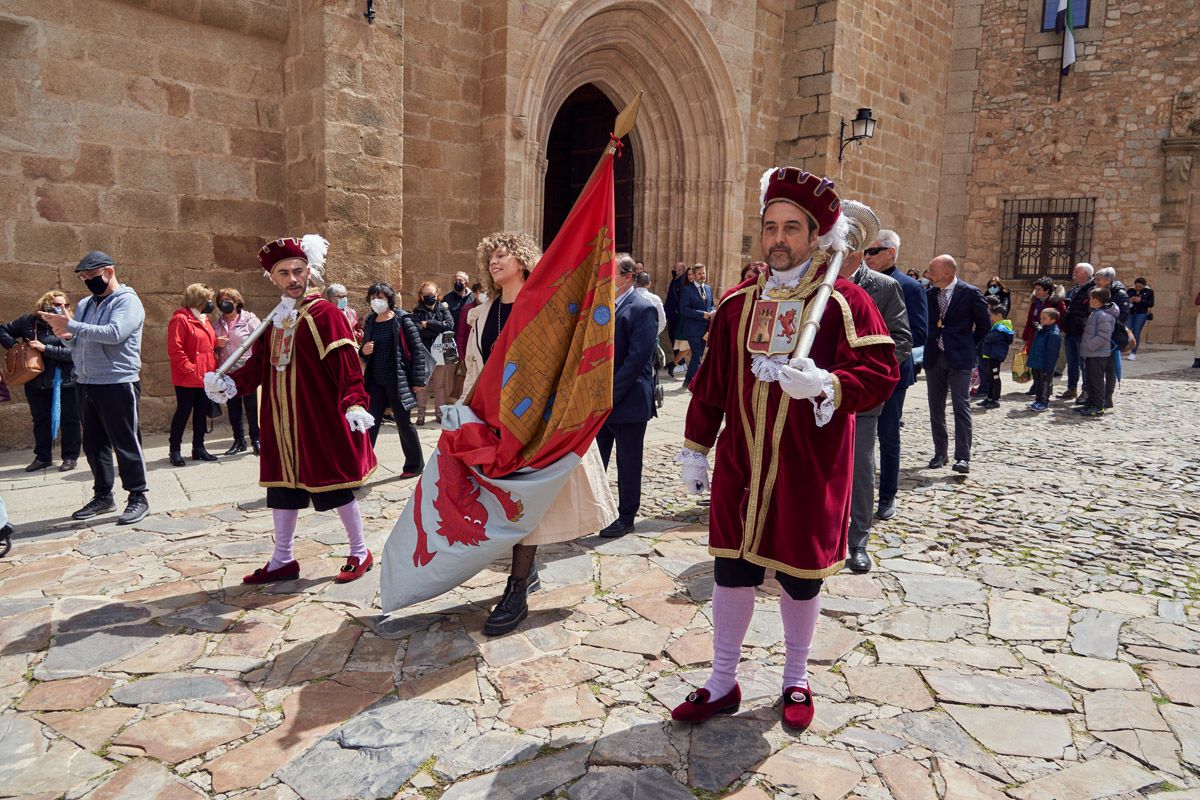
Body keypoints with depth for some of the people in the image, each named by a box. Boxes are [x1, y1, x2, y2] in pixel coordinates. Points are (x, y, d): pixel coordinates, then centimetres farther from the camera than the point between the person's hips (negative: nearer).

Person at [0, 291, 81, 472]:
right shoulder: (29, 321, -1)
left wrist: (45, 349, -24)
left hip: (66, 382, -3)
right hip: (37, 382, 3)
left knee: (69, 420, 5)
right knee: (40, 421, 14)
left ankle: (70, 457, 17)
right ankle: (43, 457, 27)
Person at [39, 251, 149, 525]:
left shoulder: (127, 301, -7)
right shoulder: (85, 304, 15)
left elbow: (114, 333, -23)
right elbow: (77, 343, 15)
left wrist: (71, 326, -21)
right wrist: (65, 334, -7)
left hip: (118, 383, -8)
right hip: (86, 383, 8)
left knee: (126, 444, -2)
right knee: (93, 444, 13)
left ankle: (138, 497, 7)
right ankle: (103, 496, 23)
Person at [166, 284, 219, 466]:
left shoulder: (203, 319, 16)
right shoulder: (181, 319, -12)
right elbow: (175, 350, -19)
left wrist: (213, 369, 13)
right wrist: (189, 368, -20)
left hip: (205, 377, 8)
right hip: (187, 379, -8)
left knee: (202, 412, 11)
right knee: (183, 412, -1)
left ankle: (198, 448, 19)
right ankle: (175, 450, 8)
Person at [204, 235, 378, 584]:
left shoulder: (324, 313, -10)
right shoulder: (274, 320, 12)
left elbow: (346, 366, -17)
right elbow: (259, 365, 10)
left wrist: (354, 404, -28)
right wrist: (230, 384, -7)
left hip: (320, 421, -7)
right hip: (282, 423, 7)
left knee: (334, 484, 2)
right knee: (282, 486, 13)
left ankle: (360, 553, 20)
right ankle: (282, 561, 26)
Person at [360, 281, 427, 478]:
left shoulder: (402, 320, -6)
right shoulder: (370, 322, 9)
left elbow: (417, 350, -7)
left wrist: (417, 380, -10)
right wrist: (363, 351, -5)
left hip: (398, 381, -4)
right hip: (375, 382, 4)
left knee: (403, 423, 6)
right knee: (369, 424, 0)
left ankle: (415, 464, 22)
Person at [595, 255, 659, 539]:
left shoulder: (643, 309, -11)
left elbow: (637, 359, -18)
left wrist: (609, 395, -19)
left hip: (627, 402, -6)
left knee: (628, 465, 8)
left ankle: (626, 517, 22)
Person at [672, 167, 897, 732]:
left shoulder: (845, 303, -5)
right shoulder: (736, 304, 6)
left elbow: (881, 374, -12)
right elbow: (710, 383, 10)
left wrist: (824, 385, -30)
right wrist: (695, 449, 9)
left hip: (808, 473, -2)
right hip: (740, 467, 3)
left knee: (801, 578, 11)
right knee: (731, 572, 8)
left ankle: (796, 680, 35)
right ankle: (723, 683, 27)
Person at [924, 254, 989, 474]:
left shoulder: (970, 293, -6)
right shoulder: (929, 294, 6)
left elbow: (984, 324, 2)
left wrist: (971, 346, 6)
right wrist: (930, 345, 9)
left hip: (959, 358, -5)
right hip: (934, 357, 5)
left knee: (961, 407, -7)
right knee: (936, 408, 8)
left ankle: (962, 457, -6)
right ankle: (939, 454, 17)